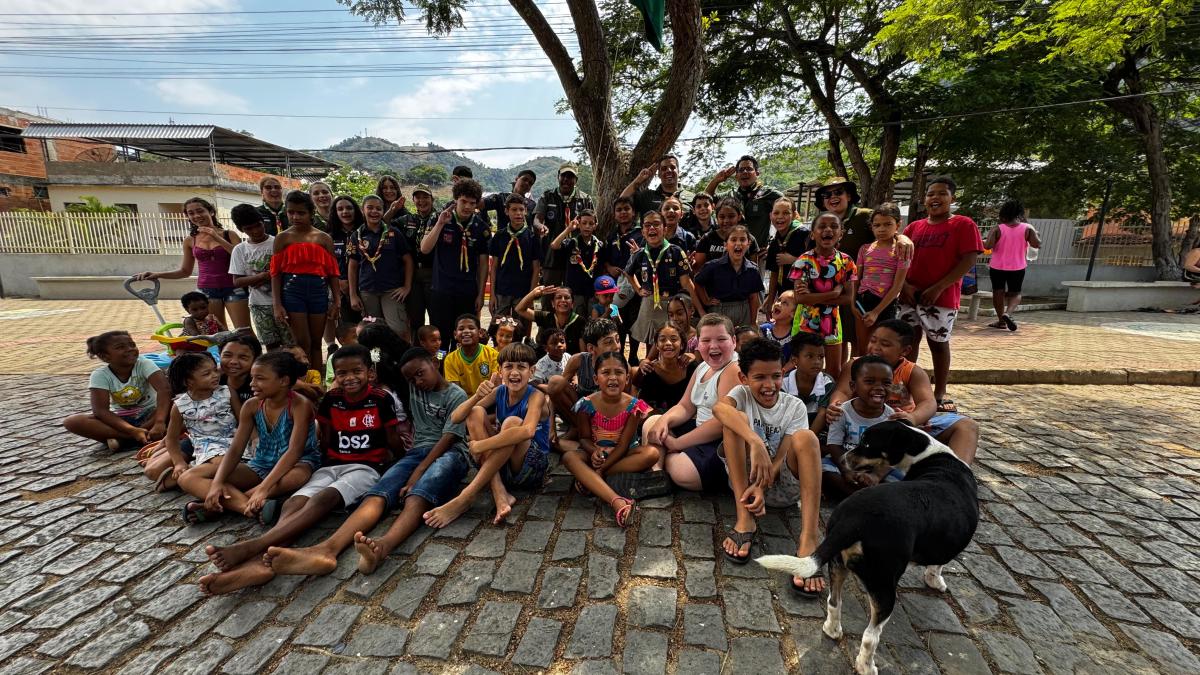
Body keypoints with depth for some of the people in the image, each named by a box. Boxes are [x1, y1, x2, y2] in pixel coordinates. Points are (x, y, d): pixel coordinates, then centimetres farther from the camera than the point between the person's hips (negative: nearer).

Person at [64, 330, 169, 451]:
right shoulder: (100, 375, -12)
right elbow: (101, 410, -20)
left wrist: (159, 422, -44)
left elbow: (164, 389, -30)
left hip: (149, 415, -2)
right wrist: (133, 431, -35)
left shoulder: (144, 364, -16)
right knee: (71, 422, -21)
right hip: (121, 419, 2)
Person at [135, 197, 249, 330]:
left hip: (233, 289, -3)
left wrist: (218, 238, -15)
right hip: (206, 290, 3)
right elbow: (185, 271, 15)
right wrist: (157, 274, 1)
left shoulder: (229, 235, 0)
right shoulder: (190, 240, 8)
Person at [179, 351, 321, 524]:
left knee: (298, 476, -44)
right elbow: (235, 450, -5)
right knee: (188, 478, -9)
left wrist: (263, 489, -37)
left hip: (296, 464, -6)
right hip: (261, 466, 6)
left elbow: (294, 452, -28)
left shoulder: (300, 405, -18)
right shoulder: (251, 406, -1)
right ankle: (254, 507, -34)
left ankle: (218, 505, -26)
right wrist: (217, 482, -23)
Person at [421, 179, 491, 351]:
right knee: (439, 339, 3)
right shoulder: (440, 220, 0)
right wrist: (440, 224, -19)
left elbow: (483, 263, 5)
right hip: (441, 290, -1)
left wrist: (480, 294, 2)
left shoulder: (481, 228, 2)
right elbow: (425, 249, -9)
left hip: (469, 293, 1)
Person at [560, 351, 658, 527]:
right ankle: (617, 502, -48)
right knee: (569, 456, -31)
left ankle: (590, 479, -25)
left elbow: (623, 444, -15)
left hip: (622, 455, 0)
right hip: (595, 454, 0)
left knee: (652, 453, -29)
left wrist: (600, 469, -25)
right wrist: (594, 451, -28)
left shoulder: (633, 406, -15)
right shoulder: (586, 405, -14)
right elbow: (584, 437, -3)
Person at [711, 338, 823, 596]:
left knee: (806, 438, -28)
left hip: (781, 484, 1)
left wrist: (762, 486, -32)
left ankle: (809, 539, -38)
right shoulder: (742, 394, -6)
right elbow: (718, 408, -33)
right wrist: (756, 443, -46)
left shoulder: (794, 407, -3)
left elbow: (782, 456, -14)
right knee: (737, 420, -25)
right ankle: (745, 518, -28)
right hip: (745, 478, 0)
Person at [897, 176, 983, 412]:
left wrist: (938, 288, -17)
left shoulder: (963, 225, -2)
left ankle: (939, 394, 15)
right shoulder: (914, 227, 12)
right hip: (909, 296, 4)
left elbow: (969, 260, -9)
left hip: (941, 297, -4)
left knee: (938, 343, 3)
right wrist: (905, 285, -6)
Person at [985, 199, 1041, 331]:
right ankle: (1008, 313, -14)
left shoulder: (997, 229, -10)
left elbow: (988, 246, -20)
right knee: (1015, 293, 13)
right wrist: (1035, 235, 9)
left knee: (998, 292, 11)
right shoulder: (1027, 228, -5)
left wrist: (981, 242, 1)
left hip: (997, 267, -1)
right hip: (1017, 268, 1)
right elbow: (1037, 244, -10)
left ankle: (1001, 320, 14)